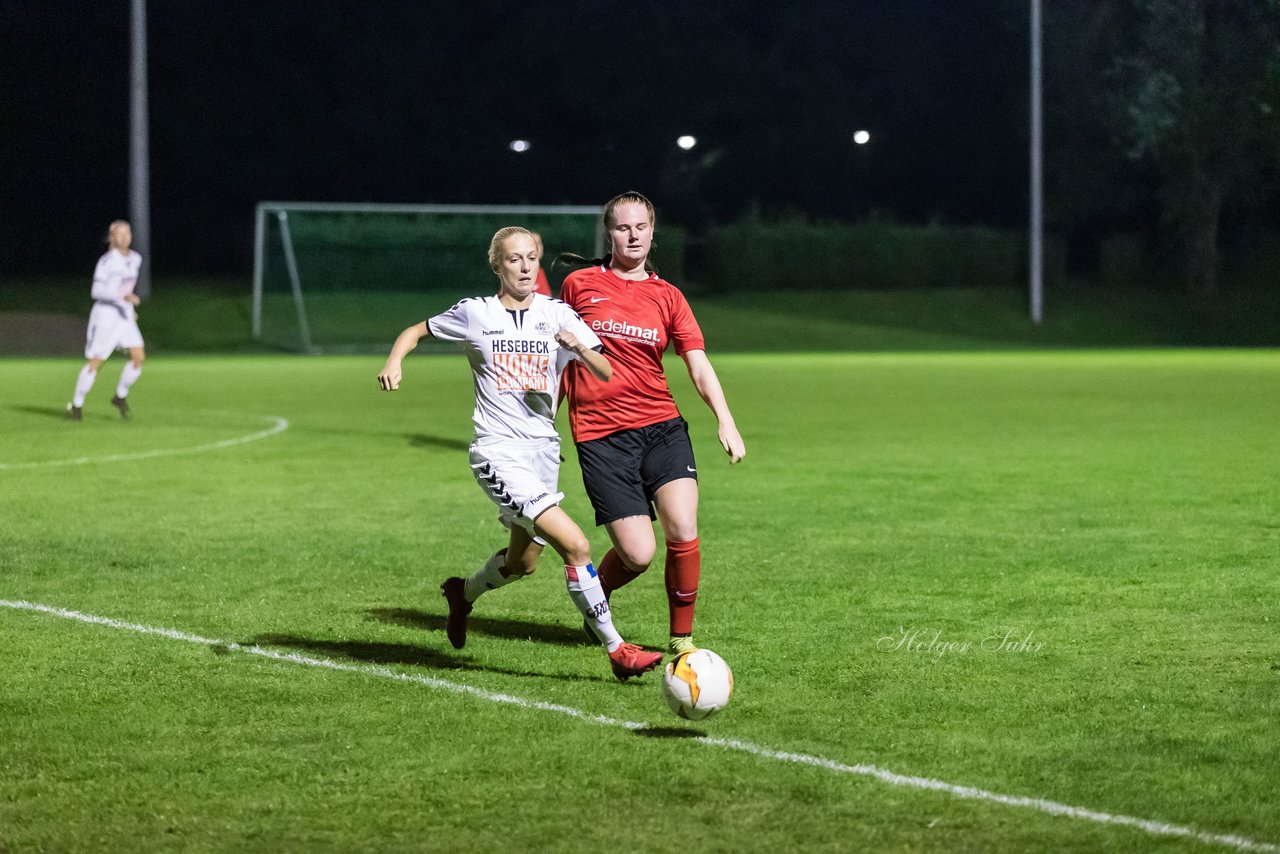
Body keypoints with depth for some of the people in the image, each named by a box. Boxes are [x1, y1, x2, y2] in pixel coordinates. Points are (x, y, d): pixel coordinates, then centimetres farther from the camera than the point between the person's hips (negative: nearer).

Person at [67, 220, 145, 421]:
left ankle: (121, 397, 12)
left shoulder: (135, 259, 8)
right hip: (106, 314, -6)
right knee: (95, 361, -4)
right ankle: (76, 405, 10)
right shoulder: (107, 261, -14)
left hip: (125, 315, 6)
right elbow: (96, 291, -20)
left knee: (139, 357, -8)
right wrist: (124, 297, -30)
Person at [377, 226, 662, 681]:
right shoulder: (475, 313, -1)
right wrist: (394, 362, -7)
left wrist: (578, 347, -22)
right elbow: (416, 331, 13)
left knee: (523, 561, 20)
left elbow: (605, 374, -1)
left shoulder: (556, 313, 6)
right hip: (499, 451, -5)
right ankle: (617, 651, -14)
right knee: (575, 545, -20)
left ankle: (463, 592, 52)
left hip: (543, 449, 5)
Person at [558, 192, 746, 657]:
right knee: (638, 554, -10)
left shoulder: (668, 297, 9)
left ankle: (682, 640, 1)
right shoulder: (580, 284, 4)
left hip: (661, 426, 2)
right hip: (601, 434, -2)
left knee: (683, 532, -18)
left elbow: (698, 364, 1)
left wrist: (725, 421, -13)